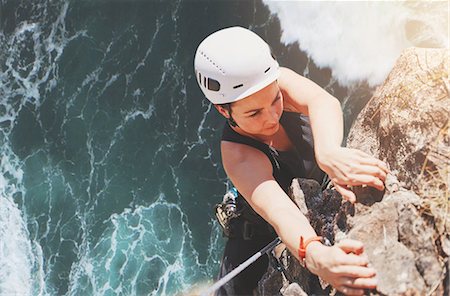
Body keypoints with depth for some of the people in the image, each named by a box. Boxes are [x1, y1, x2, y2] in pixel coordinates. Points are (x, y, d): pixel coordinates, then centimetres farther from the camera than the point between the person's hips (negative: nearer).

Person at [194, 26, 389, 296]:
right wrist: (315, 256, -74)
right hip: (264, 236, -4)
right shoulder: (238, 155, -36)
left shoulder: (276, 84, -25)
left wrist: (328, 151, -68)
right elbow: (278, 212, -53)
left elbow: (322, 101, -46)